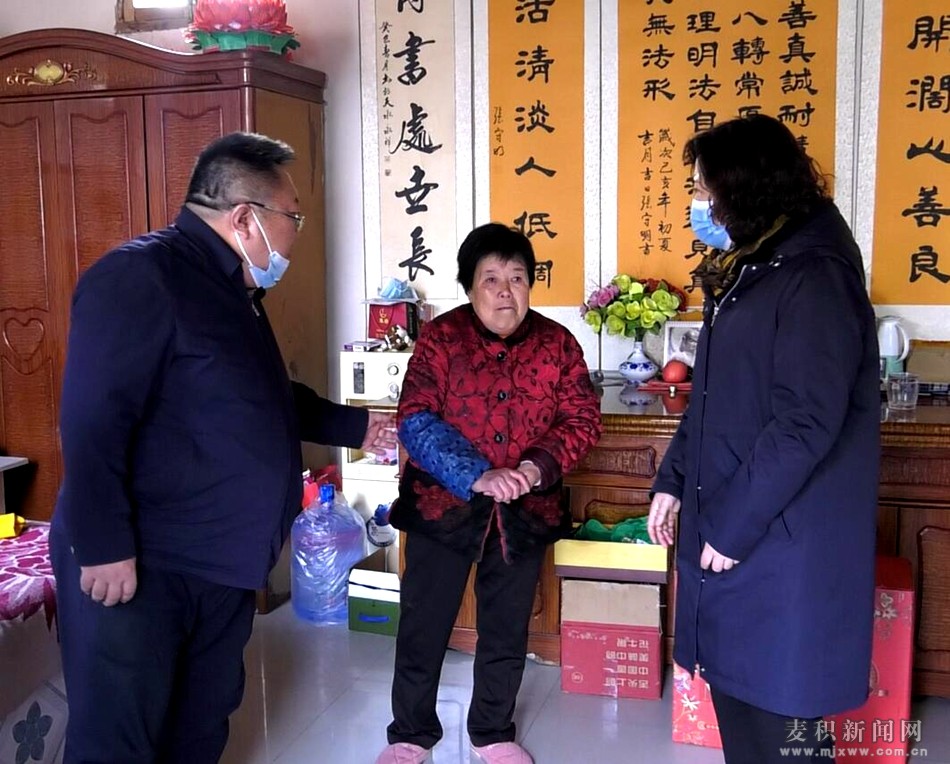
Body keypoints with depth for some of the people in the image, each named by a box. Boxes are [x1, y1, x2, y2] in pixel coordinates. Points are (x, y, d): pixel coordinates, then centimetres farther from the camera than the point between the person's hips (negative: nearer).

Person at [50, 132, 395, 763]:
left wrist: (357, 426, 25)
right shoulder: (138, 278, -18)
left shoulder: (235, 292, 13)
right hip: (135, 564, -9)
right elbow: (91, 422, -25)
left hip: (223, 564, 9)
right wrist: (105, 547, -26)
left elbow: (271, 401, 26)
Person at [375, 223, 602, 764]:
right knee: (424, 624, 9)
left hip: (525, 512, 2)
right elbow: (416, 420, -16)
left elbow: (584, 419, -2)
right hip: (442, 506, -2)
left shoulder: (557, 343, -1)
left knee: (507, 630, 15)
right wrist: (477, 477, -26)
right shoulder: (441, 337, -8)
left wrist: (537, 467, -19)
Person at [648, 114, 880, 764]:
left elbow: (805, 425, -22)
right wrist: (674, 481, 13)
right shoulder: (753, 268, 14)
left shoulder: (815, 276, -17)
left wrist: (734, 526, -17)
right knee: (735, 685, 18)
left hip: (782, 539, -9)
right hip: (729, 521, 9)